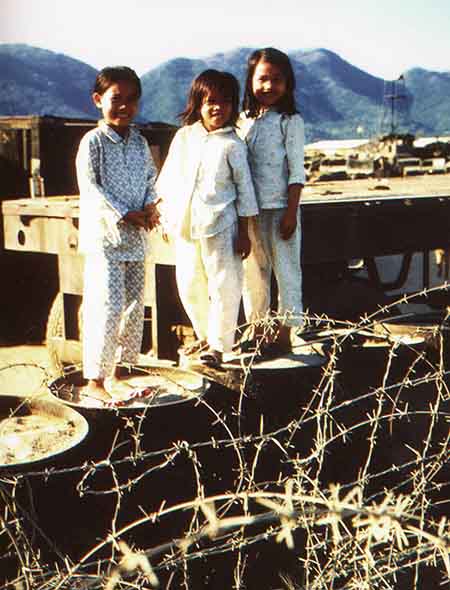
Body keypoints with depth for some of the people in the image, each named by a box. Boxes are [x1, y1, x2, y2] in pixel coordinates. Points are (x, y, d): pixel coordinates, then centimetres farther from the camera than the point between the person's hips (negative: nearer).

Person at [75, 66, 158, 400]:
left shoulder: (140, 142, 11)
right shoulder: (93, 141, -8)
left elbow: (150, 178, 17)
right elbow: (91, 187, -12)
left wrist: (150, 207, -4)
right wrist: (125, 215, -16)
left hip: (136, 237, 7)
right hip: (105, 237, -7)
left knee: (134, 305, 12)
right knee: (108, 307, -11)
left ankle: (122, 369, 26)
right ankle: (94, 380, -3)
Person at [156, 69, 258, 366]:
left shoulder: (233, 144, -3)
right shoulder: (184, 136, 7)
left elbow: (244, 190, -2)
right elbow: (167, 179, 14)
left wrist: (244, 233, -4)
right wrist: (168, 217, 12)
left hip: (220, 226, -4)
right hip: (185, 226, 4)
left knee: (224, 286, -1)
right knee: (189, 286, 12)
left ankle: (219, 344, 13)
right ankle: (205, 336, 31)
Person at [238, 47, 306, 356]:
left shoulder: (290, 121, -4)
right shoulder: (244, 120, 10)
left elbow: (296, 172, -8)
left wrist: (291, 213, -14)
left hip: (279, 207, -5)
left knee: (286, 269, 2)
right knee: (253, 270, 13)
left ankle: (284, 334, 10)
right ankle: (257, 330, 25)